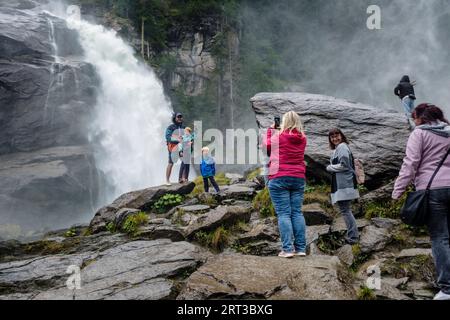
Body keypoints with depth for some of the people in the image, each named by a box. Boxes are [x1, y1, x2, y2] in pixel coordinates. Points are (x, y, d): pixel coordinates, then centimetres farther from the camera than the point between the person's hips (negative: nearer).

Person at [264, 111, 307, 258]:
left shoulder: (278, 136, -5)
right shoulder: (302, 139, 7)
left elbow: (267, 145, 14)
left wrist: (271, 130, 25)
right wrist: (278, 132, 24)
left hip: (279, 178, -4)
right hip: (298, 179, 5)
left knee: (283, 213, -5)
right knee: (297, 212, 7)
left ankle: (287, 249, -10)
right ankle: (301, 248, 5)